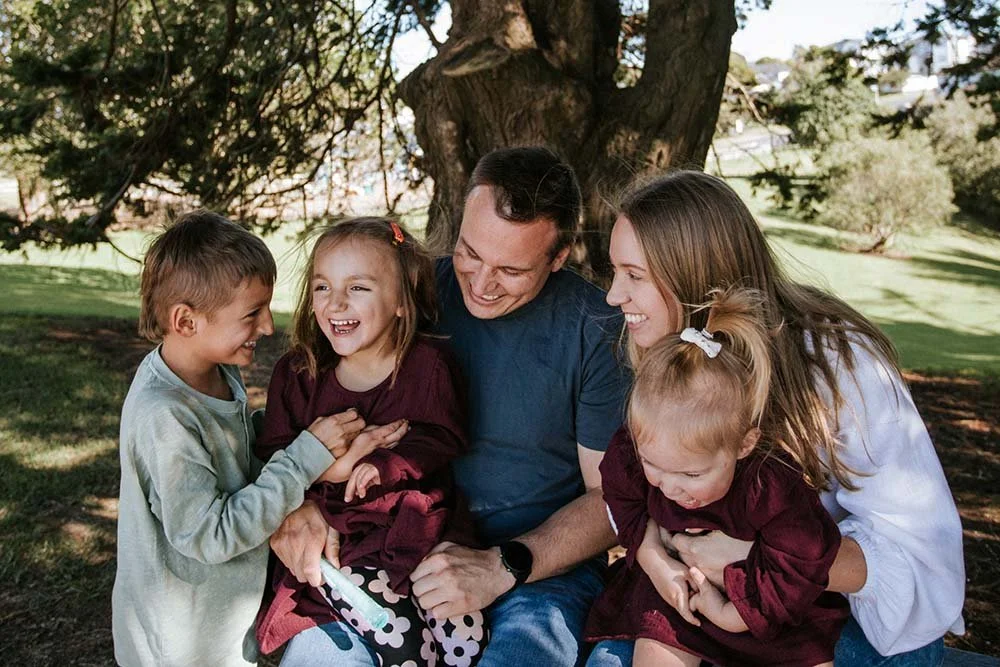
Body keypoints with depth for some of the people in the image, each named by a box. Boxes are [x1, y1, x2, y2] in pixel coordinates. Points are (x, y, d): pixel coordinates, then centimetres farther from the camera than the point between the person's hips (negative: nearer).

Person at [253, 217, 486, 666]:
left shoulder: (428, 362, -2)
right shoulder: (297, 372, 2)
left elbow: (443, 438, -6)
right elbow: (271, 454, -2)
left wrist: (384, 464, -23)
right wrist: (331, 462, -20)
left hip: (418, 524, 1)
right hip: (335, 536, 0)